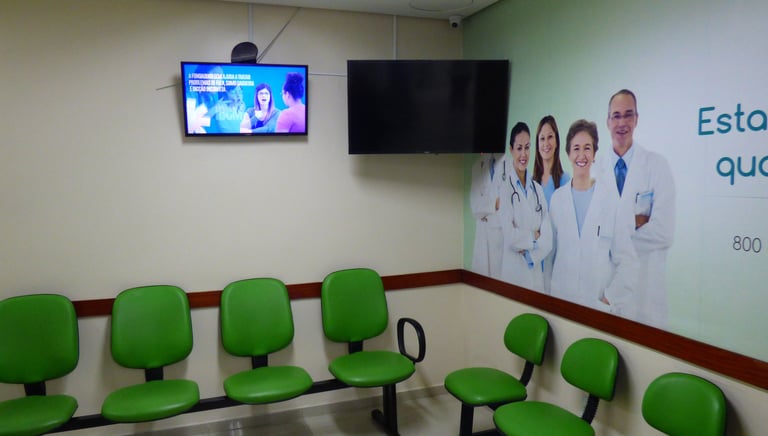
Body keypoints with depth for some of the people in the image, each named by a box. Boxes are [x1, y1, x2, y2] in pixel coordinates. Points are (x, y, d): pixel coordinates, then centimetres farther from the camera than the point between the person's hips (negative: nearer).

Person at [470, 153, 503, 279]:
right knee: (482, 268, 3)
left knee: (499, 271, -6)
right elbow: (474, 204, 6)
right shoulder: (478, 164, 12)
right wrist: (494, 204, -10)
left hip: (503, 227, -4)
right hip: (484, 229, 4)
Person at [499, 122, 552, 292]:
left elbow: (548, 238, 4)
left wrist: (529, 252, -10)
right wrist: (533, 236, -1)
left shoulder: (538, 189, 10)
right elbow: (509, 236, -15)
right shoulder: (505, 187, -8)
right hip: (513, 271, -5)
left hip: (536, 273, 5)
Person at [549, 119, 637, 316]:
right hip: (563, 299, 2)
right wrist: (548, 293, 8)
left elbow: (627, 261, -4)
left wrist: (609, 299, -10)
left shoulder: (614, 197, -4)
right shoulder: (557, 198, 6)